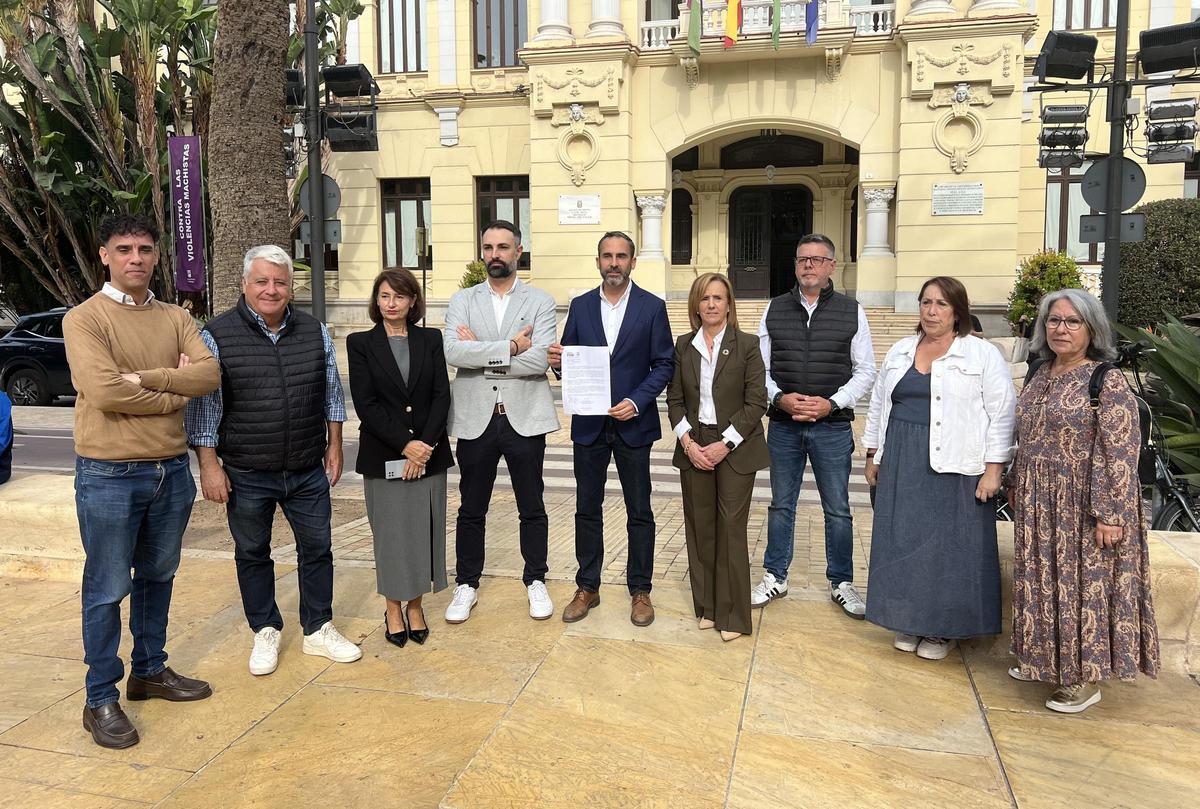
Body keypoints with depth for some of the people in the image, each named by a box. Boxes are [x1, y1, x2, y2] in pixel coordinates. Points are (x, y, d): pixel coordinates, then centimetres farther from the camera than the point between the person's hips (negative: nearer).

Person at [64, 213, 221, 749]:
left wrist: (142, 376, -18)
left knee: (157, 577, 17)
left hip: (171, 470, 5)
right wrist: (175, 391, -10)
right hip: (109, 476, -5)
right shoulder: (84, 319, -7)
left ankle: (150, 670, 34)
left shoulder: (175, 318, 8)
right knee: (107, 590, 4)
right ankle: (101, 700, 17)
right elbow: (104, 391, -21)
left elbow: (210, 374, -8)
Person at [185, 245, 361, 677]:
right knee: (252, 554, 13)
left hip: (308, 471, 3)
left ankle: (319, 630, 28)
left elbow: (332, 394, 11)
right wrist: (209, 465, -9)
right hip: (247, 475, -2)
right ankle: (266, 633, 31)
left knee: (317, 548, 11)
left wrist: (334, 446, 10)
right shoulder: (217, 336, -8)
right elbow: (203, 406, -7)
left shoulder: (315, 332, 2)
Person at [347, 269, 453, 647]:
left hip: (429, 454, 2)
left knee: (424, 530, 6)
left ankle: (415, 605, 21)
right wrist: (404, 445, -14)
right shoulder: (361, 343, 2)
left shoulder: (430, 339, 7)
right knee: (390, 532, 5)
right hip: (383, 456, -2)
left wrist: (425, 444, -11)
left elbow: (442, 395, 1)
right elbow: (365, 403, -6)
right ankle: (393, 609, 20)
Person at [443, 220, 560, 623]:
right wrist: (509, 347, -16)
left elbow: (540, 360, -14)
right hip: (475, 420, 1)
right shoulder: (462, 300, 6)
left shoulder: (540, 302, 2)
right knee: (471, 510, 12)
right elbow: (452, 352, -12)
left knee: (532, 508, 11)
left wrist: (480, 353, -12)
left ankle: (536, 582, 27)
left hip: (524, 419, -1)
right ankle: (467, 585, 27)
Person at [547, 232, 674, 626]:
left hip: (633, 423, -2)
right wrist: (557, 360, -15)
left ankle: (640, 590, 21)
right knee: (587, 509, 10)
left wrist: (636, 401, -17)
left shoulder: (652, 307, -2)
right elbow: (566, 360, 8)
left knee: (639, 511, 7)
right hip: (589, 424, 3)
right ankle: (587, 588, 23)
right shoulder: (580, 306, 6)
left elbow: (663, 365, -4)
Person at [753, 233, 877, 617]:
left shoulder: (852, 311, 1)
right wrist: (780, 397, -12)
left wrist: (832, 403, -13)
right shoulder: (774, 309, 5)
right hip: (783, 426, 1)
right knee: (781, 504, 12)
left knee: (837, 509, 8)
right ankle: (775, 577, 25)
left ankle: (841, 583, 23)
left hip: (832, 426, -1)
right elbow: (760, 367, 5)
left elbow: (865, 371, 1)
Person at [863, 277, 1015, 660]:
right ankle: (909, 621, 24)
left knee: (949, 545, 3)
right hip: (902, 465, 5)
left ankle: (943, 629, 18)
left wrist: (993, 470, -10)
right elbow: (879, 405, 17)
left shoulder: (983, 354, -3)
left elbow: (1001, 414, -6)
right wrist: (873, 455, 14)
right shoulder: (899, 352, 11)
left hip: (955, 469, -4)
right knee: (904, 541, 9)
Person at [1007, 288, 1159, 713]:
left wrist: (1109, 515, -20)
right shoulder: (1041, 376, 8)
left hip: (1083, 507, -7)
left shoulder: (1108, 382, -13)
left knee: (1084, 583, 3)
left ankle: (1086, 677, 17)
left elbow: (1120, 454, -17)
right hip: (1038, 505, 7)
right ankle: (1046, 659, 31)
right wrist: (1015, 486, 18)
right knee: (1042, 581, 15)